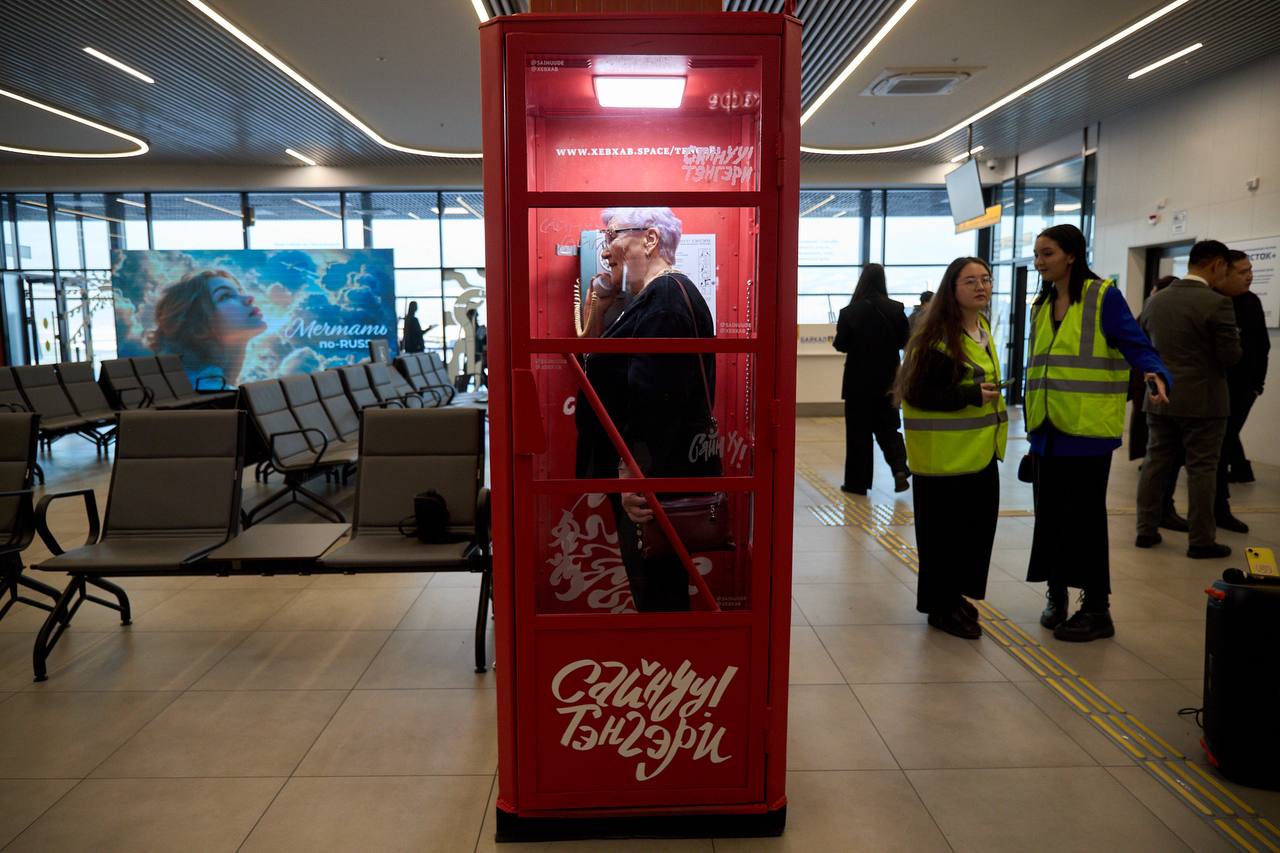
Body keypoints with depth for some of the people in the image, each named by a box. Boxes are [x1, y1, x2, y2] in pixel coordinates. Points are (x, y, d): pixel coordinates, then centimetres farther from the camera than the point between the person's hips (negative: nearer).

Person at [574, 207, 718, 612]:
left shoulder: (665, 300, -18)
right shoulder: (659, 296, 17)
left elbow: (652, 400, -27)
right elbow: (613, 372, 19)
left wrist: (633, 475, -27)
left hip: (655, 479, -11)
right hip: (655, 477, 11)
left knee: (656, 591, 1)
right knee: (662, 584, 21)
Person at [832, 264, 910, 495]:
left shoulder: (850, 312, -12)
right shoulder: (896, 309, -6)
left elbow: (841, 345, -7)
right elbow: (904, 341, 2)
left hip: (859, 379, -2)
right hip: (888, 378, 2)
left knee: (858, 430, 7)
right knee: (888, 425, 17)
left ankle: (857, 482, 11)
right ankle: (899, 467, -3)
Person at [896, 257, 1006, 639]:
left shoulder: (981, 328, 11)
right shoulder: (937, 338, -17)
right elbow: (916, 392, -21)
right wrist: (970, 396, -27)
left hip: (979, 450, 9)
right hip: (945, 454, -9)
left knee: (977, 526, 14)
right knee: (944, 532, 0)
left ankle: (954, 595, 30)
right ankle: (941, 606, 16)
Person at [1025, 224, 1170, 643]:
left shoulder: (1104, 296, -6)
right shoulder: (1041, 305, 13)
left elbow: (1136, 345, -12)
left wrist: (1157, 374, -33)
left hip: (1087, 429, -6)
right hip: (1047, 430, 6)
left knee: (1084, 516, -1)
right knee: (1050, 514, 10)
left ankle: (1097, 608, 11)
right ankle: (1056, 595, 25)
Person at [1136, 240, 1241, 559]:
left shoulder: (1155, 301, 4)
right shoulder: (1217, 303, -14)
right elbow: (1231, 356, -13)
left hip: (1160, 399, 5)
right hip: (1203, 400, -5)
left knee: (1155, 464, 11)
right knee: (1202, 470, 2)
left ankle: (1146, 530, 17)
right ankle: (1201, 541, 9)